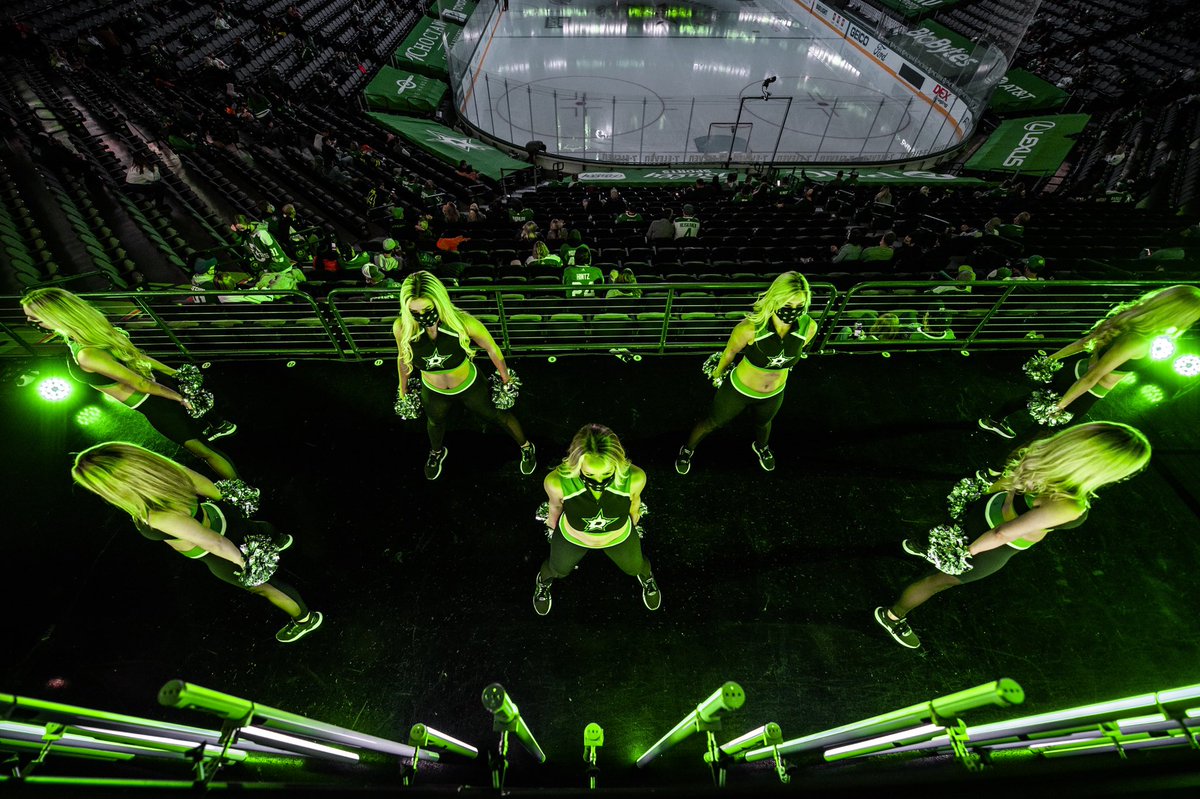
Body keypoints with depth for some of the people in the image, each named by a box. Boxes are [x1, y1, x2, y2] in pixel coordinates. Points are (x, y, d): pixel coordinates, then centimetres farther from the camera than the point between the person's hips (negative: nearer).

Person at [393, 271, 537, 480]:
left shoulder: (464, 323, -37)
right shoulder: (402, 328, -30)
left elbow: (491, 348, -18)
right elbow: (403, 358, -7)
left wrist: (505, 378, -4)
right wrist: (403, 389, 8)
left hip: (469, 386, -2)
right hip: (432, 392, 3)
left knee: (498, 415, 21)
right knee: (435, 423, 33)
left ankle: (526, 447, 52)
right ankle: (436, 453, 70)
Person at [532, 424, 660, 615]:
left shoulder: (635, 478, -39)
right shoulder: (557, 482, -40)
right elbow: (555, 506, -15)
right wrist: (552, 529, 6)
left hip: (620, 537, 1)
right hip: (571, 537, 0)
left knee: (635, 566, 32)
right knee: (558, 569, 32)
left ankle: (647, 578, 71)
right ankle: (543, 581, 70)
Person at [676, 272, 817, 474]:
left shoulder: (808, 327, -26)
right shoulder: (750, 328, -37)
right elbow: (729, 352, -15)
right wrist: (717, 375, 3)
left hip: (774, 394, 4)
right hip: (739, 389, -4)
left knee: (763, 423, 35)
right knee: (712, 423, 20)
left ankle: (761, 447, 71)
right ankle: (688, 450, 50)